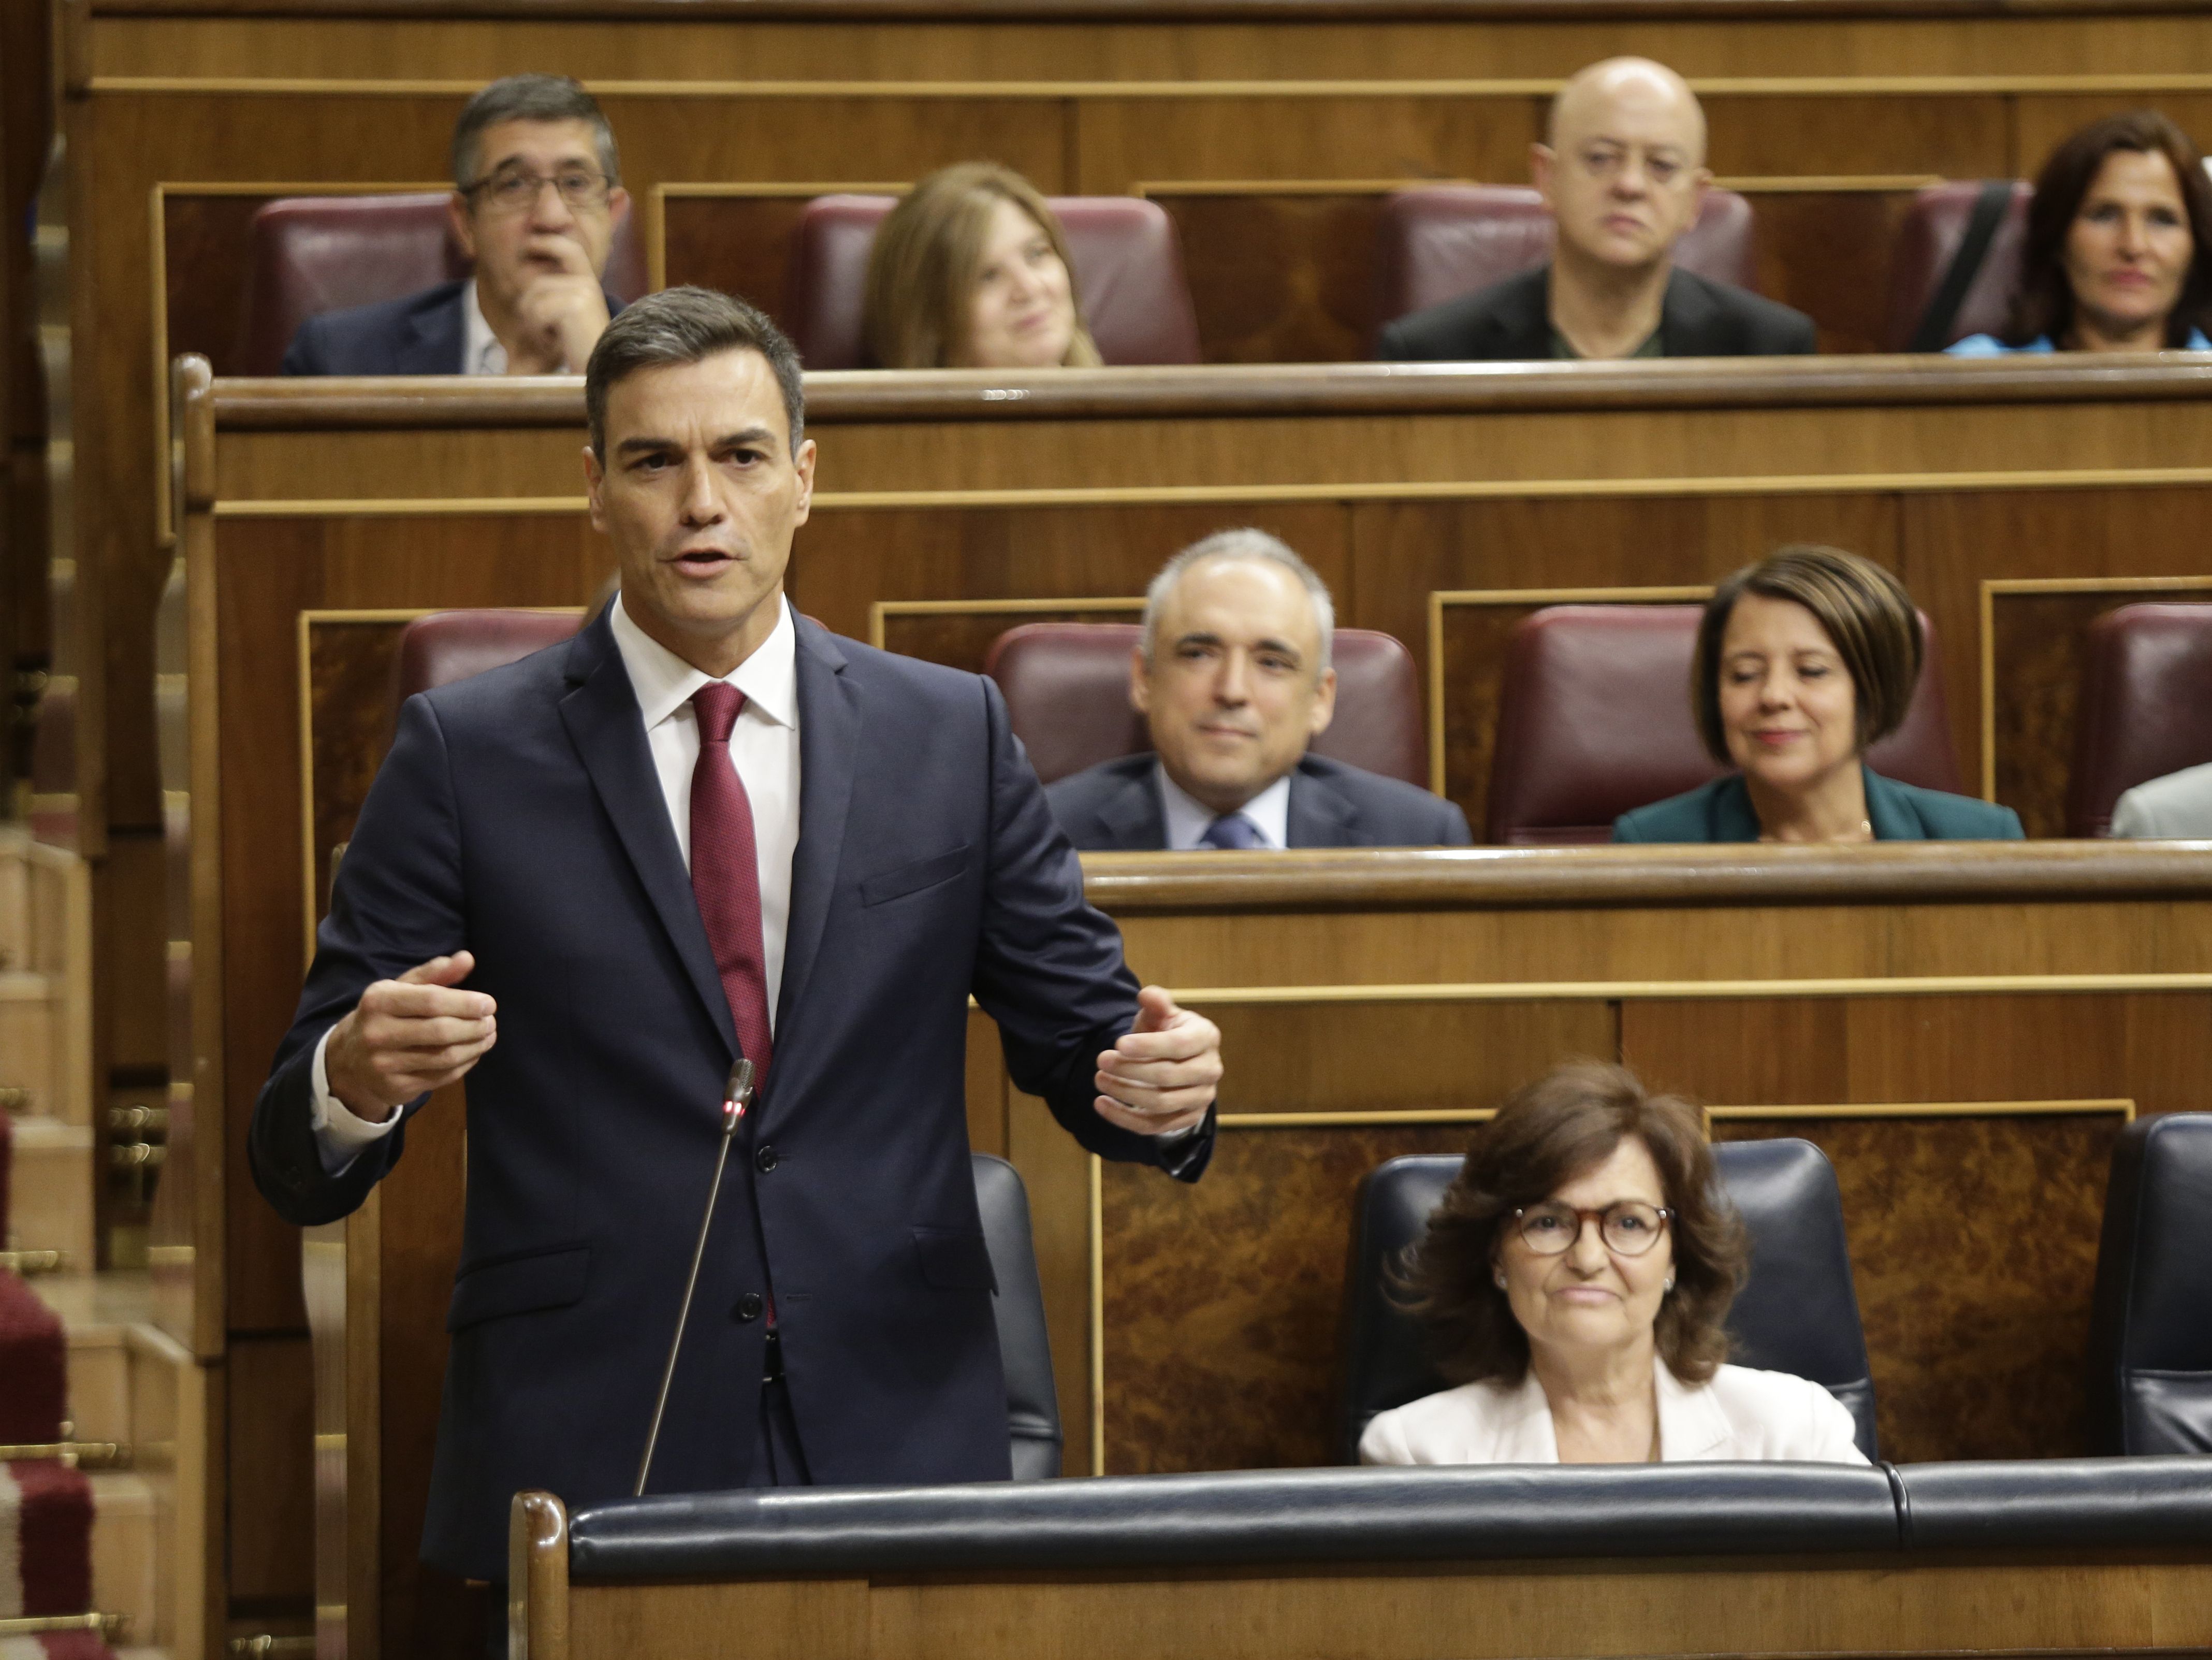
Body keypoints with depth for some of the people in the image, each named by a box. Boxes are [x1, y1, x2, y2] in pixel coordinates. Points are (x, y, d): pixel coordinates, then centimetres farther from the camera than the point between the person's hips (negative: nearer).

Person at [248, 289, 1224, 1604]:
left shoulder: (951, 735, 8)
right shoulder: (467, 754, 2)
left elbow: (1080, 1035, 10)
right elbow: (300, 1167, 0)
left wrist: (1160, 1082, -13)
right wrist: (357, 1078, -24)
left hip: (895, 1444, 2)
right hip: (580, 1468, -2)